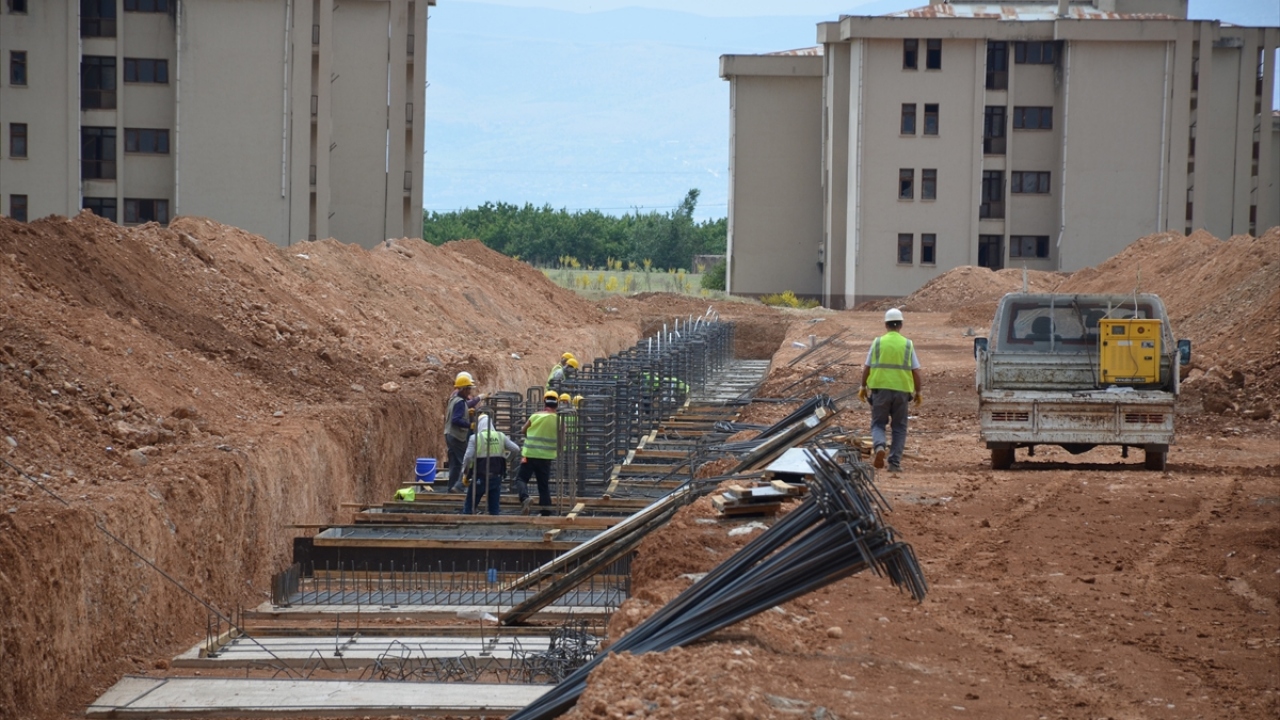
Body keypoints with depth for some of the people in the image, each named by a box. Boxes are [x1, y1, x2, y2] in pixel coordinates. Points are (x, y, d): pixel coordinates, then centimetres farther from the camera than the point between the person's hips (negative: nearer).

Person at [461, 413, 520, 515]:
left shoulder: (475, 438, -7)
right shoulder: (501, 437, 2)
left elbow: (468, 457, -13)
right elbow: (516, 449, 6)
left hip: (480, 478, -3)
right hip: (496, 477, 3)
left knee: (469, 506, 8)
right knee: (494, 508, 8)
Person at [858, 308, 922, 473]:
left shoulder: (877, 342, 1)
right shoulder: (908, 345, 2)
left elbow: (866, 368, 2)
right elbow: (916, 371, 1)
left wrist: (863, 387, 15)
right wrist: (918, 392, 11)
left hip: (880, 389, 0)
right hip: (902, 390, 0)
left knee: (878, 423, 10)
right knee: (899, 427, 10)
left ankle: (879, 447, -19)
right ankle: (895, 462, 5)